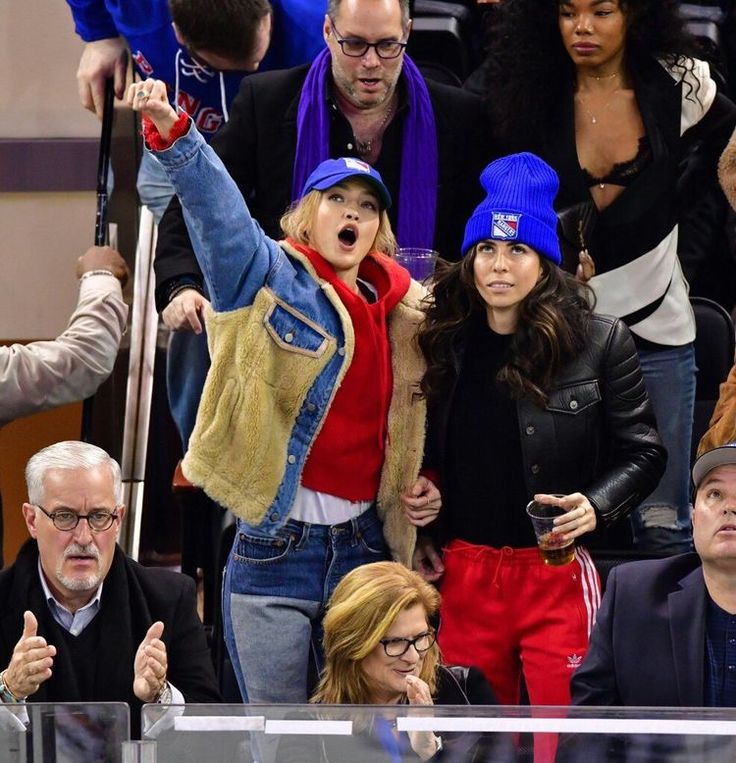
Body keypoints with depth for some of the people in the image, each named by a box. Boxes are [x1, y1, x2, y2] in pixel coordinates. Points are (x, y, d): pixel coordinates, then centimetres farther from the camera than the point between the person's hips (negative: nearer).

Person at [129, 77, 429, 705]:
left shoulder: (400, 308, 11)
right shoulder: (273, 279, -1)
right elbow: (220, 211, -19)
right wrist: (173, 133, -35)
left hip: (363, 546, 4)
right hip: (277, 545, -4)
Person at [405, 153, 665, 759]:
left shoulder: (600, 342, -3)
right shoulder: (446, 342, 8)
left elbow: (643, 453, -1)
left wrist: (596, 506, -17)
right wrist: (421, 491, 2)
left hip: (557, 572, -3)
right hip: (465, 573, 4)